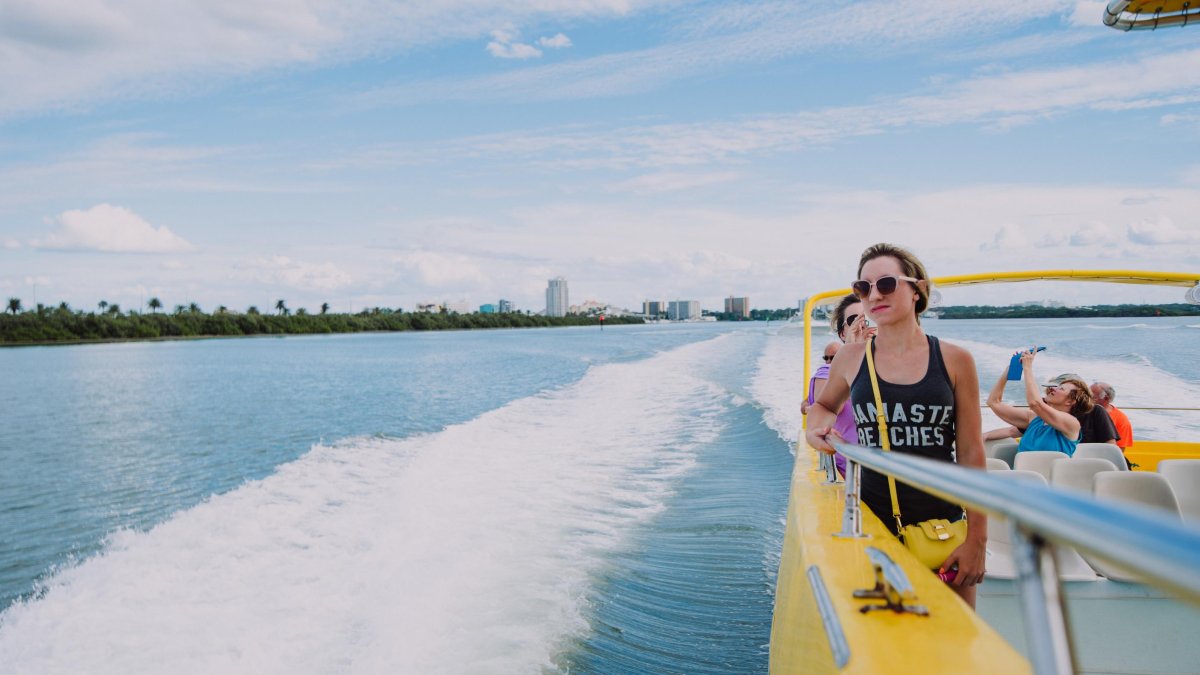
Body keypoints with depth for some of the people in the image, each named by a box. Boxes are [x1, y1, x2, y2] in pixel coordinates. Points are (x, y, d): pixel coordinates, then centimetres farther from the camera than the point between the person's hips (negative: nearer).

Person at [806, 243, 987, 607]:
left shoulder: (954, 360, -2)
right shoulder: (851, 357, 1)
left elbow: (971, 454, -1)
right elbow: (823, 405, 21)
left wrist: (977, 540, -3)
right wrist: (817, 429, -2)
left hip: (942, 523, 0)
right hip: (871, 523, 1)